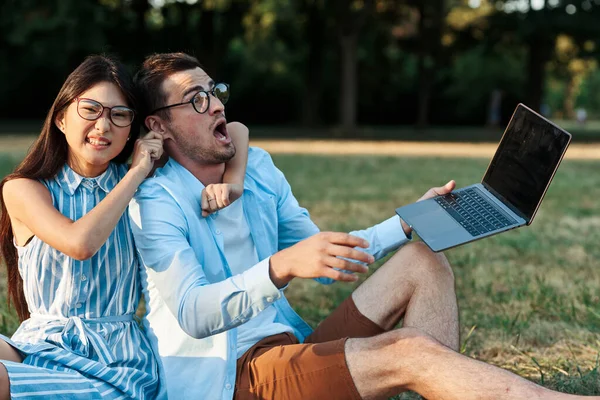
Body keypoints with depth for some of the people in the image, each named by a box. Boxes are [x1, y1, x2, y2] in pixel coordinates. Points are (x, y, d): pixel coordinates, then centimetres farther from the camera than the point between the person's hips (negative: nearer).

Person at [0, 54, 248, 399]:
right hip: (41, 345, 1)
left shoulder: (143, 186, 7)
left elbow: (235, 131, 11)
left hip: (119, 360, 0)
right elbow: (80, 243, -20)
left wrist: (231, 183, -10)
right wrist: (137, 173, -10)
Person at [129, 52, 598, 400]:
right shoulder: (156, 203, -9)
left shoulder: (256, 167, 11)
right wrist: (282, 267, -39)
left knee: (422, 260, -4)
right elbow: (192, 314, -24)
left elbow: (326, 262, 17)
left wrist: (410, 222, 8)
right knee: (408, 351, -26)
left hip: (290, 347, 8)